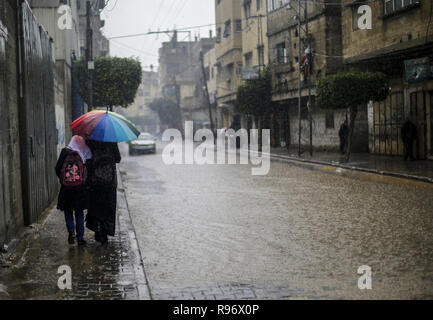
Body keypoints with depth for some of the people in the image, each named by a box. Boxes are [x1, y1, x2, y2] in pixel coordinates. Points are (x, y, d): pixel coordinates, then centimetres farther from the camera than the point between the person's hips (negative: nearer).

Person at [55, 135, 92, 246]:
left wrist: (62, 179, 12)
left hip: (66, 188, -1)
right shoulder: (84, 155, -1)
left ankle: (71, 231, -4)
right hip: (80, 188, 1)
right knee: (79, 212, 11)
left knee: (68, 211, 15)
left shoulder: (65, 152, -4)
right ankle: (80, 237, 10)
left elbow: (57, 168, -3)